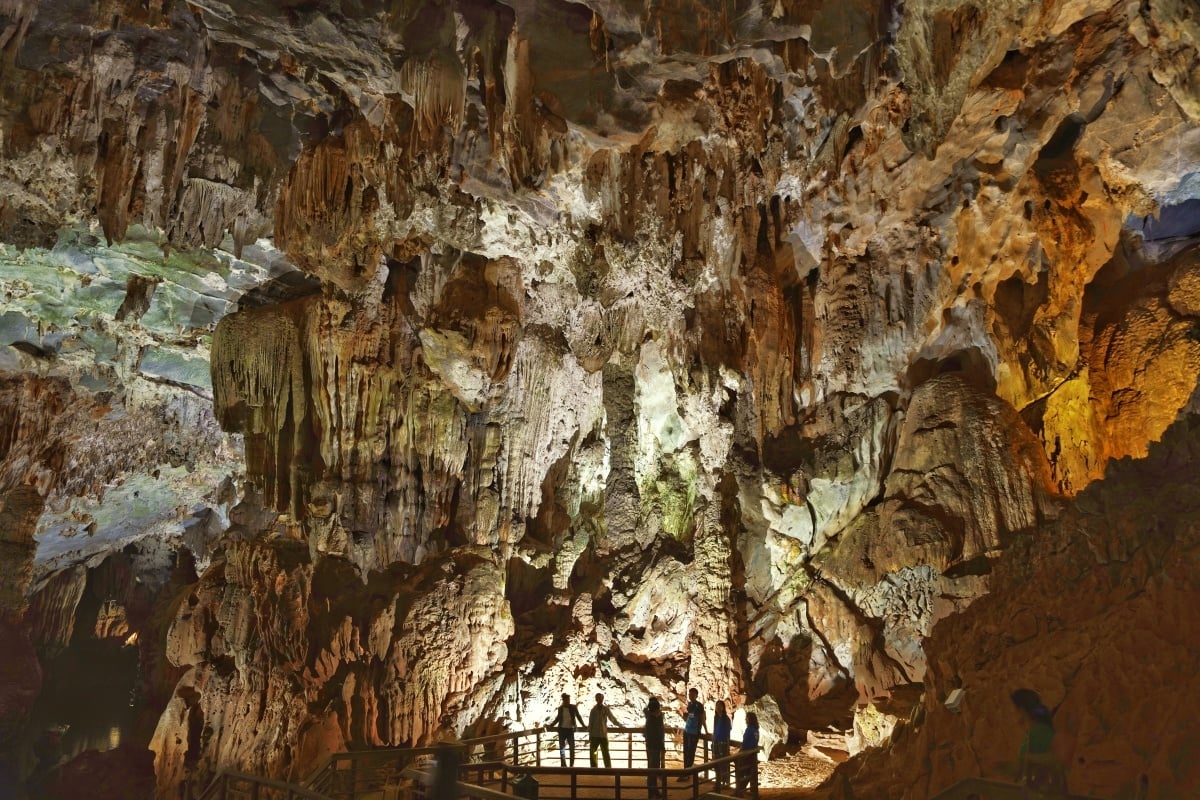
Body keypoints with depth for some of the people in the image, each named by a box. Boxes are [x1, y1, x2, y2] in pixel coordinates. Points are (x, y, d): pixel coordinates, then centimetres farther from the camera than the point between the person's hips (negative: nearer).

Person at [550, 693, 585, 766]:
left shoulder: (573, 707, -6)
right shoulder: (560, 708, -1)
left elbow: (578, 716, 4)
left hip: (570, 729, -1)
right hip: (562, 729, 1)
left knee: (572, 748, -3)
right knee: (562, 748, 3)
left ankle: (572, 765, 6)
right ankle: (563, 765, 10)